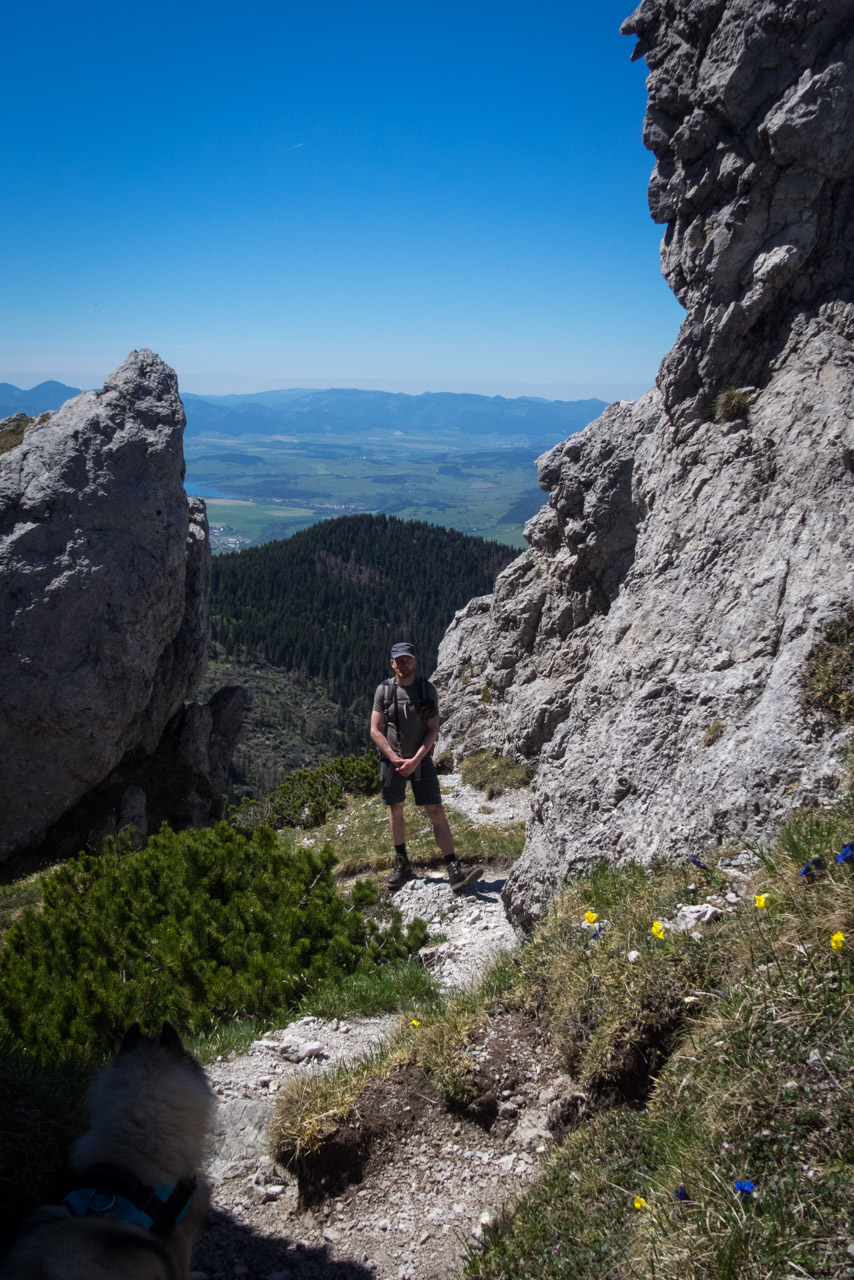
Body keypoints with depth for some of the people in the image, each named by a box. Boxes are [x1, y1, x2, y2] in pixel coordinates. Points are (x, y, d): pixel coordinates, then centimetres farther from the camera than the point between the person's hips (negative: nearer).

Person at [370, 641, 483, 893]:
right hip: (391, 759, 1)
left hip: (420, 759, -1)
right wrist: (396, 759, -13)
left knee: (436, 811, -7)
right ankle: (402, 865, 26)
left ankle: (454, 871, -10)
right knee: (395, 810, 10)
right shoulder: (384, 690, -2)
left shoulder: (427, 689, -3)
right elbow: (375, 731, -3)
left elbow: (433, 730, -4)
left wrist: (415, 760, -15)